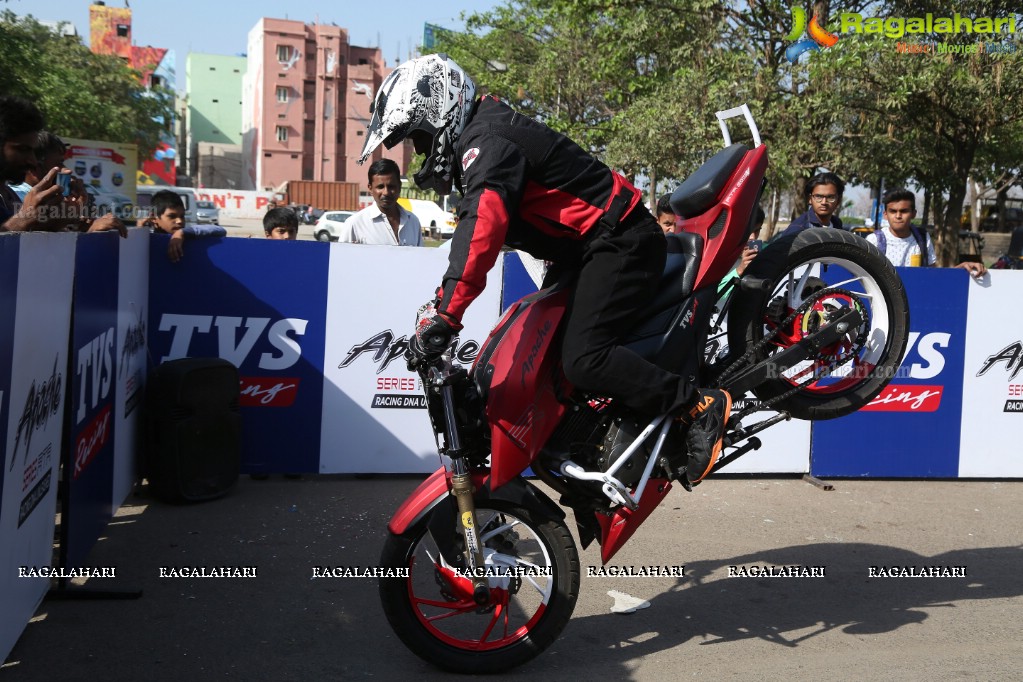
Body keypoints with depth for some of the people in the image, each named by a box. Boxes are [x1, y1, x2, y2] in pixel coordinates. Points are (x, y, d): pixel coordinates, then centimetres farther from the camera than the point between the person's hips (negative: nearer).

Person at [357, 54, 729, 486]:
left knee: (583, 360, -23)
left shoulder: (486, 141, -16)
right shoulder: (477, 143, 18)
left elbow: (481, 228, -32)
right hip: (592, 248, 11)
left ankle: (700, 406, -13)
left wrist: (443, 314, -35)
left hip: (620, 241, -11)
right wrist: (441, 305, 27)